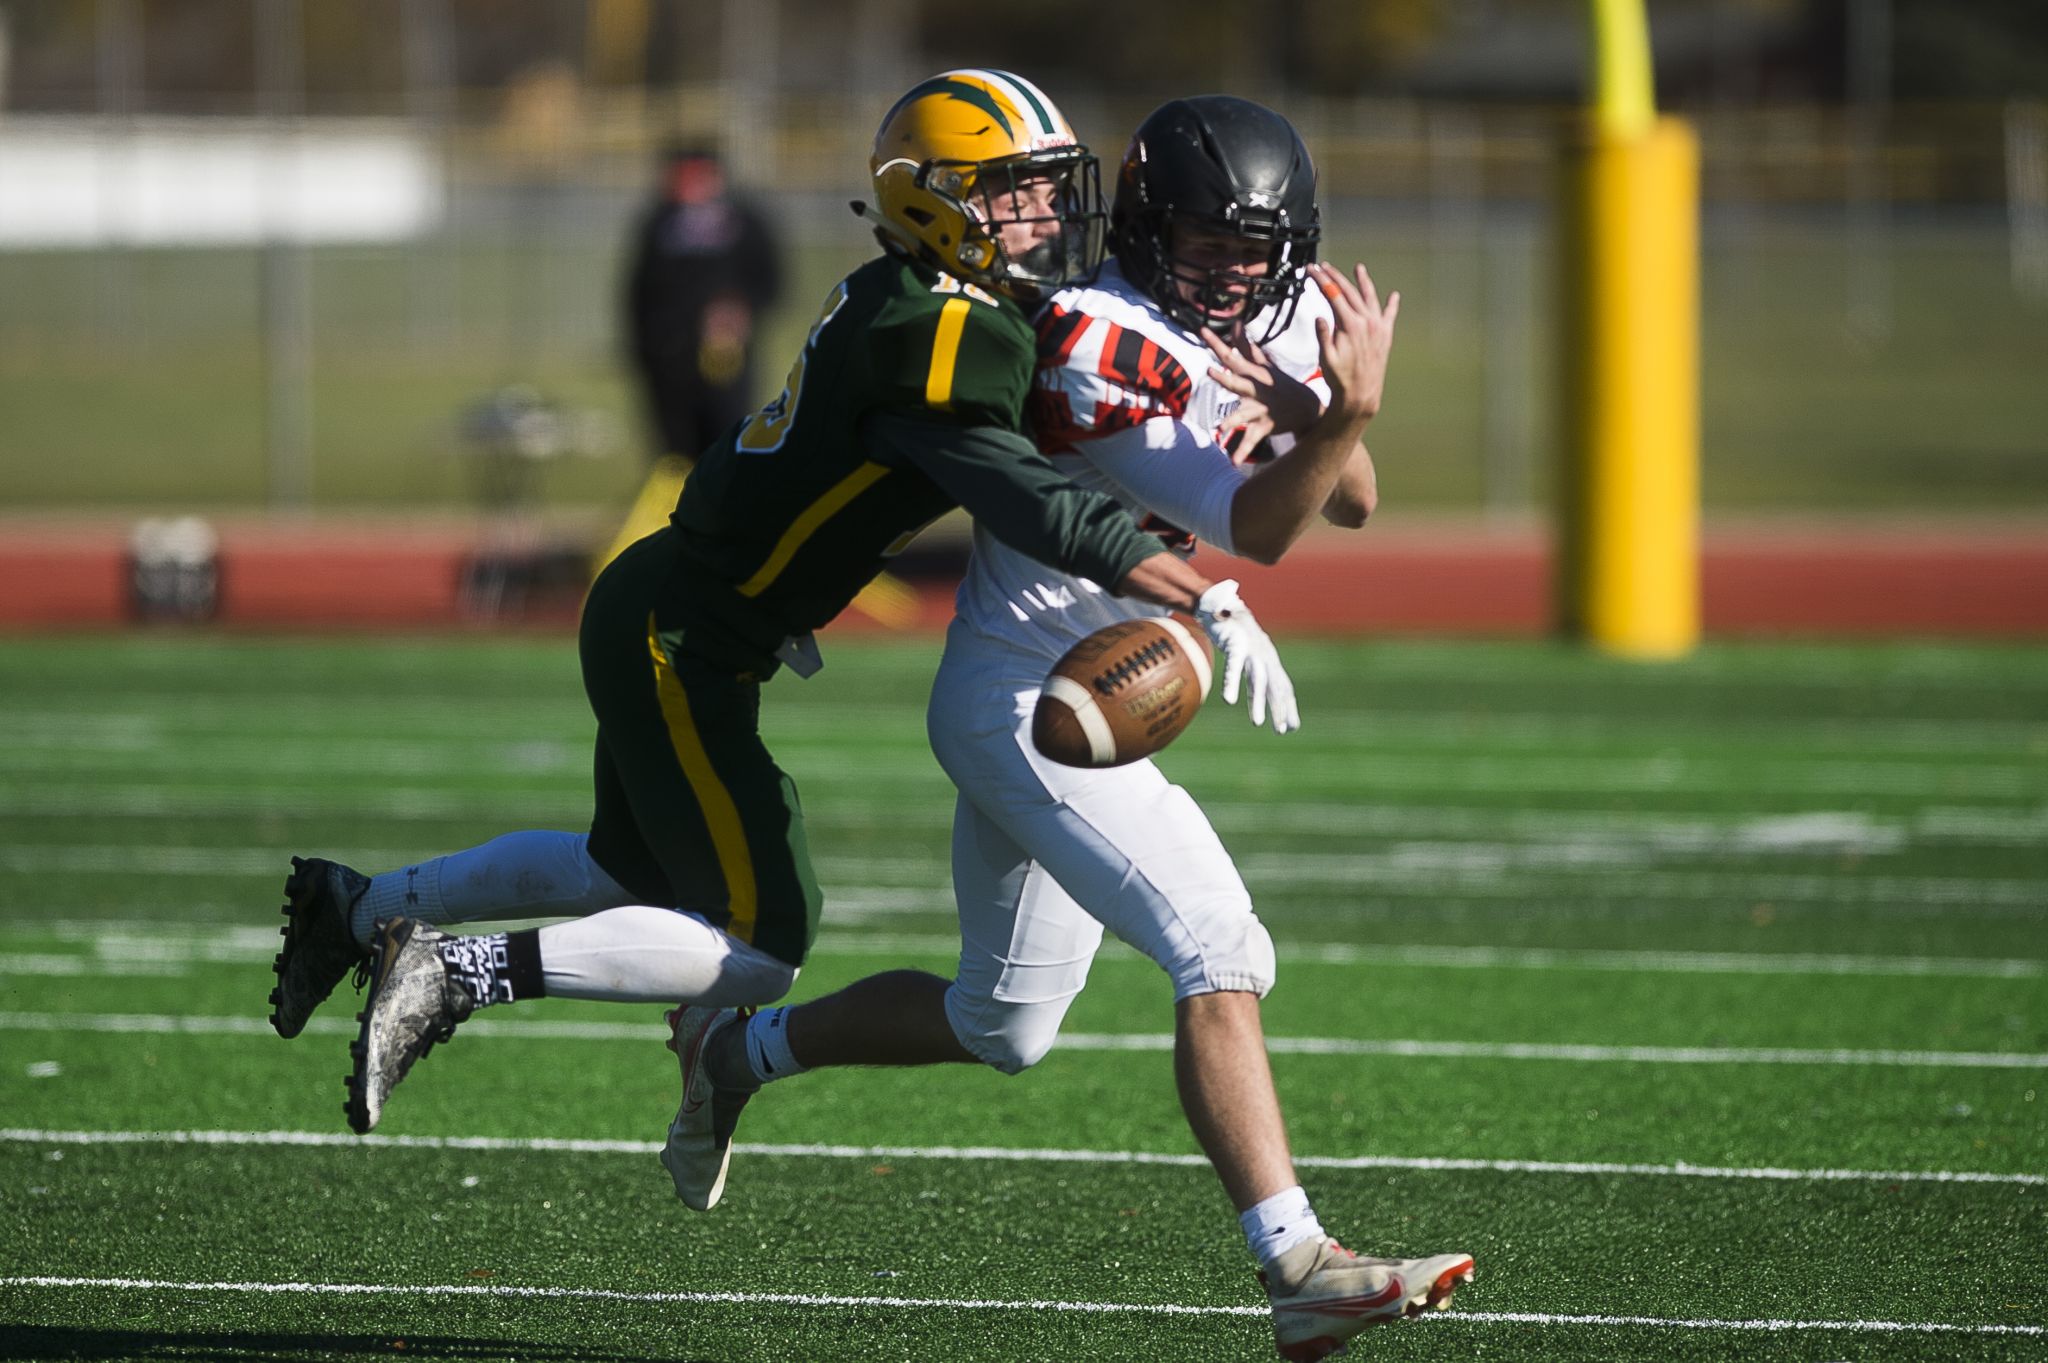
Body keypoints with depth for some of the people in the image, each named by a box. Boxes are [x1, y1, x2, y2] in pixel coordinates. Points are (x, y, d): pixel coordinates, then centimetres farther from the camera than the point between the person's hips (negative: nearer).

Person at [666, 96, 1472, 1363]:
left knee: (1004, 1021, 21)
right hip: (1023, 700, -9)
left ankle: (734, 1052, 40)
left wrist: (1320, 416, -16)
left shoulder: (1299, 314, 2)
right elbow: (1257, 528, -23)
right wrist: (1347, 413, -36)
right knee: (1217, 949, -22)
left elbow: (1353, 505, 3)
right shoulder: (1100, 349, -24)